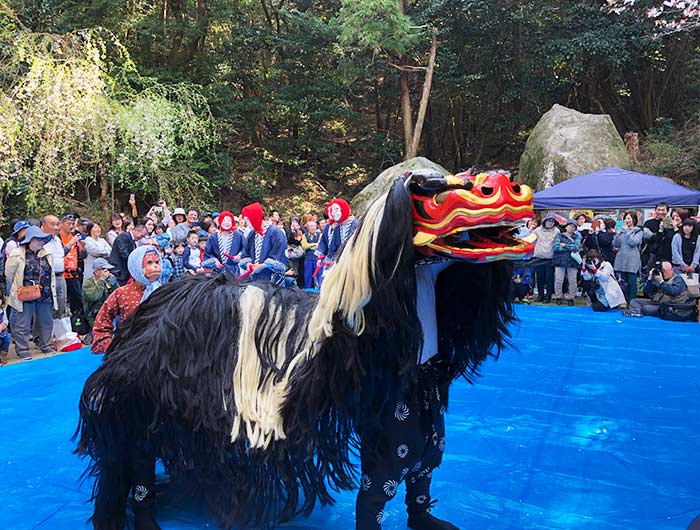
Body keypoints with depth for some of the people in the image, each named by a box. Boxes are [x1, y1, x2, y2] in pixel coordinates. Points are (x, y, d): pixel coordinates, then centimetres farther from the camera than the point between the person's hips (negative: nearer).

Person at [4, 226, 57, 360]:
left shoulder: (46, 254, 7)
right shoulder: (17, 255, -9)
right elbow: (9, 274, -1)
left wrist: (49, 288, 12)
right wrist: (18, 288, 5)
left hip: (45, 296, 5)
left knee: (46, 322, 14)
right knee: (22, 325, 2)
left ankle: (46, 346, 29)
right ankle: (22, 350, 13)